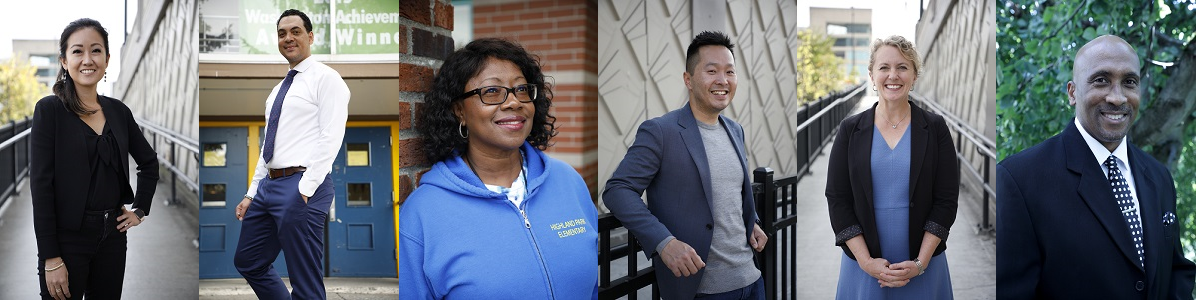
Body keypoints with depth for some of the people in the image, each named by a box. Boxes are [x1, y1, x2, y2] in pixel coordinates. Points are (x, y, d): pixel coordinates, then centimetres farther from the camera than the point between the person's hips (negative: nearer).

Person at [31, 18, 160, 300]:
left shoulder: (118, 111, 7)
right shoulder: (49, 109, -7)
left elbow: (149, 162, 21)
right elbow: (41, 185, -11)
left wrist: (140, 210, 11)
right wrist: (50, 258, -15)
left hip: (113, 234, 5)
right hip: (67, 236, -5)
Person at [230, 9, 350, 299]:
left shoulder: (326, 78, -6)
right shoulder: (278, 89, 20)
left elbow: (331, 140, -15)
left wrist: (305, 190, -20)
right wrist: (251, 194, 17)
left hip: (303, 187, -9)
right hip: (268, 185, 9)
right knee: (247, 261, 16)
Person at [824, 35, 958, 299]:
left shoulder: (935, 128, 0)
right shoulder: (850, 129, 0)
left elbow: (946, 200, -2)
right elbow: (837, 199, -3)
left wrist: (920, 262, -11)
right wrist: (866, 261, -11)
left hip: (921, 265, 0)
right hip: (864, 265, 0)